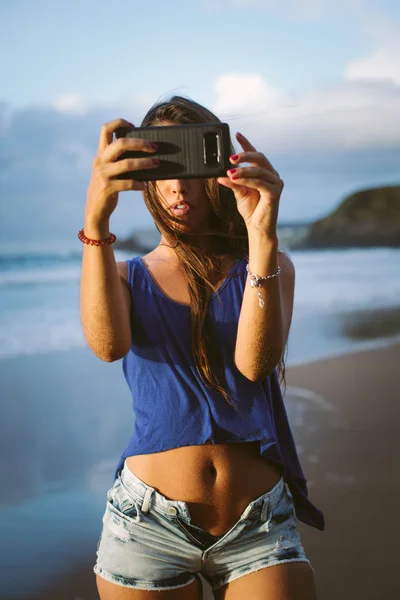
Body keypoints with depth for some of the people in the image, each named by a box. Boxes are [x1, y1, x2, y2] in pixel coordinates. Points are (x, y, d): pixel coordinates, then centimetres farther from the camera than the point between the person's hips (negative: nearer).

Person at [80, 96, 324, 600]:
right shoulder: (126, 277, 6)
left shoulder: (269, 267, 4)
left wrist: (262, 235, -26)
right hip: (148, 522, 1)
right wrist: (96, 220, -30)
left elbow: (255, 361, -16)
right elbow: (107, 345, -18)